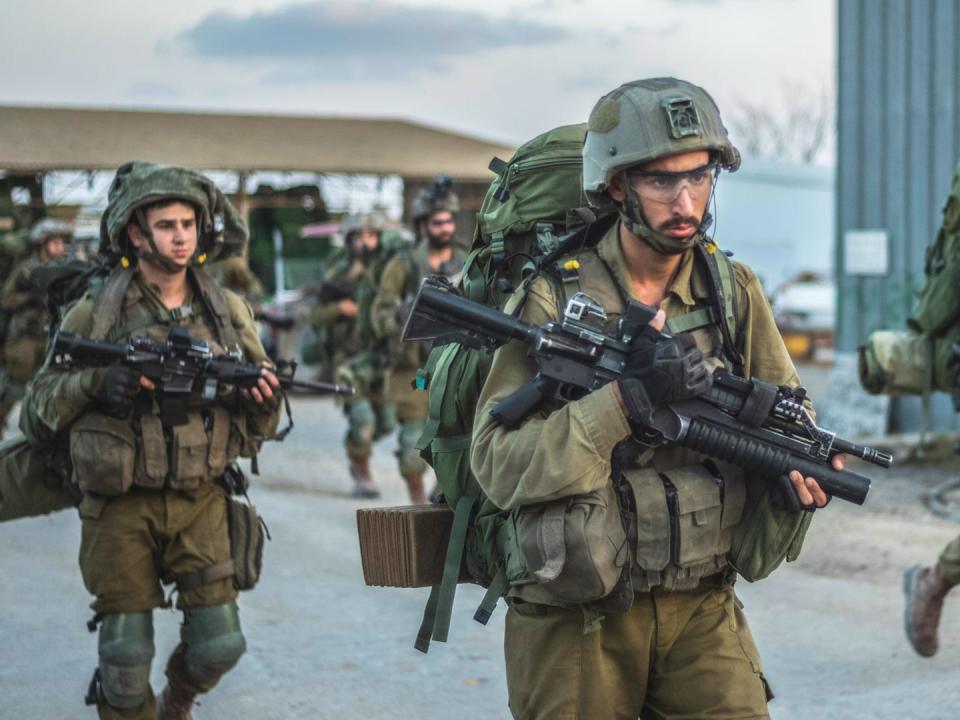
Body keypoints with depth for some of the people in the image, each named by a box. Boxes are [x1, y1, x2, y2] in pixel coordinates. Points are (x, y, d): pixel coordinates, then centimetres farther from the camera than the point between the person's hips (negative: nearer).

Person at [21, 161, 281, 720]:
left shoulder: (228, 311, 5)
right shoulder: (95, 313, -4)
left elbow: (263, 423, 13)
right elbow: (40, 408, -2)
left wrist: (264, 397, -11)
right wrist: (96, 382, -19)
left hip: (201, 500, 2)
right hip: (122, 505, -2)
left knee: (219, 647, 1)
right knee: (126, 659, 0)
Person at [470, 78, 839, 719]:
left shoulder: (735, 290, 4)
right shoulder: (553, 300, -10)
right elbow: (498, 464, -16)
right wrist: (626, 400, -26)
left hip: (702, 609, 3)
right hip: (577, 619, -3)